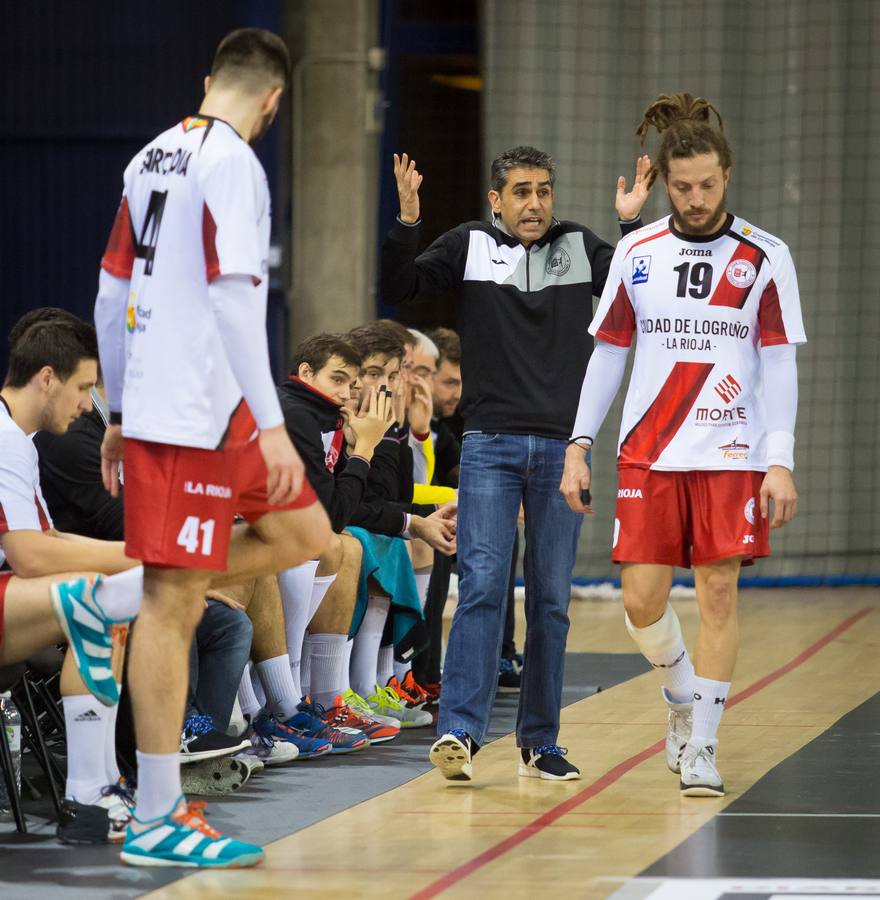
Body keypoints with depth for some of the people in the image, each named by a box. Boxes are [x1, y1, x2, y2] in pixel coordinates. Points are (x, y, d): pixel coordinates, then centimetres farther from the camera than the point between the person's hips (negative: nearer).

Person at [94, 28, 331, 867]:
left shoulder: (153, 157, 14)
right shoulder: (232, 162, -12)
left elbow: (110, 298, 18)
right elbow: (232, 298, -20)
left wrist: (119, 415, 23)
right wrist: (271, 424, -21)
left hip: (150, 408, 9)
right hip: (196, 412, -9)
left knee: (304, 535, 16)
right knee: (173, 601, -6)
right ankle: (156, 820, -4)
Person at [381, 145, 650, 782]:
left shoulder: (580, 247, 8)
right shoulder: (470, 246, 4)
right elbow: (398, 289, -3)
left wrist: (634, 225, -11)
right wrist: (407, 221, -16)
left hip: (562, 447, 2)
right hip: (490, 444, -2)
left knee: (551, 599, 5)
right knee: (482, 586, -13)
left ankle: (539, 741, 13)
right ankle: (460, 732, -17)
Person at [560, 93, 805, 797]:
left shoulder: (765, 258, -1)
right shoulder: (636, 253, 5)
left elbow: (779, 365, -2)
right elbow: (608, 354, 10)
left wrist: (780, 461, -11)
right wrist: (578, 445, 4)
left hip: (731, 454, -2)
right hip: (648, 453, 2)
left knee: (718, 593, -3)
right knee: (642, 600, -3)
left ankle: (702, 747, 5)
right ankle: (682, 695, 26)